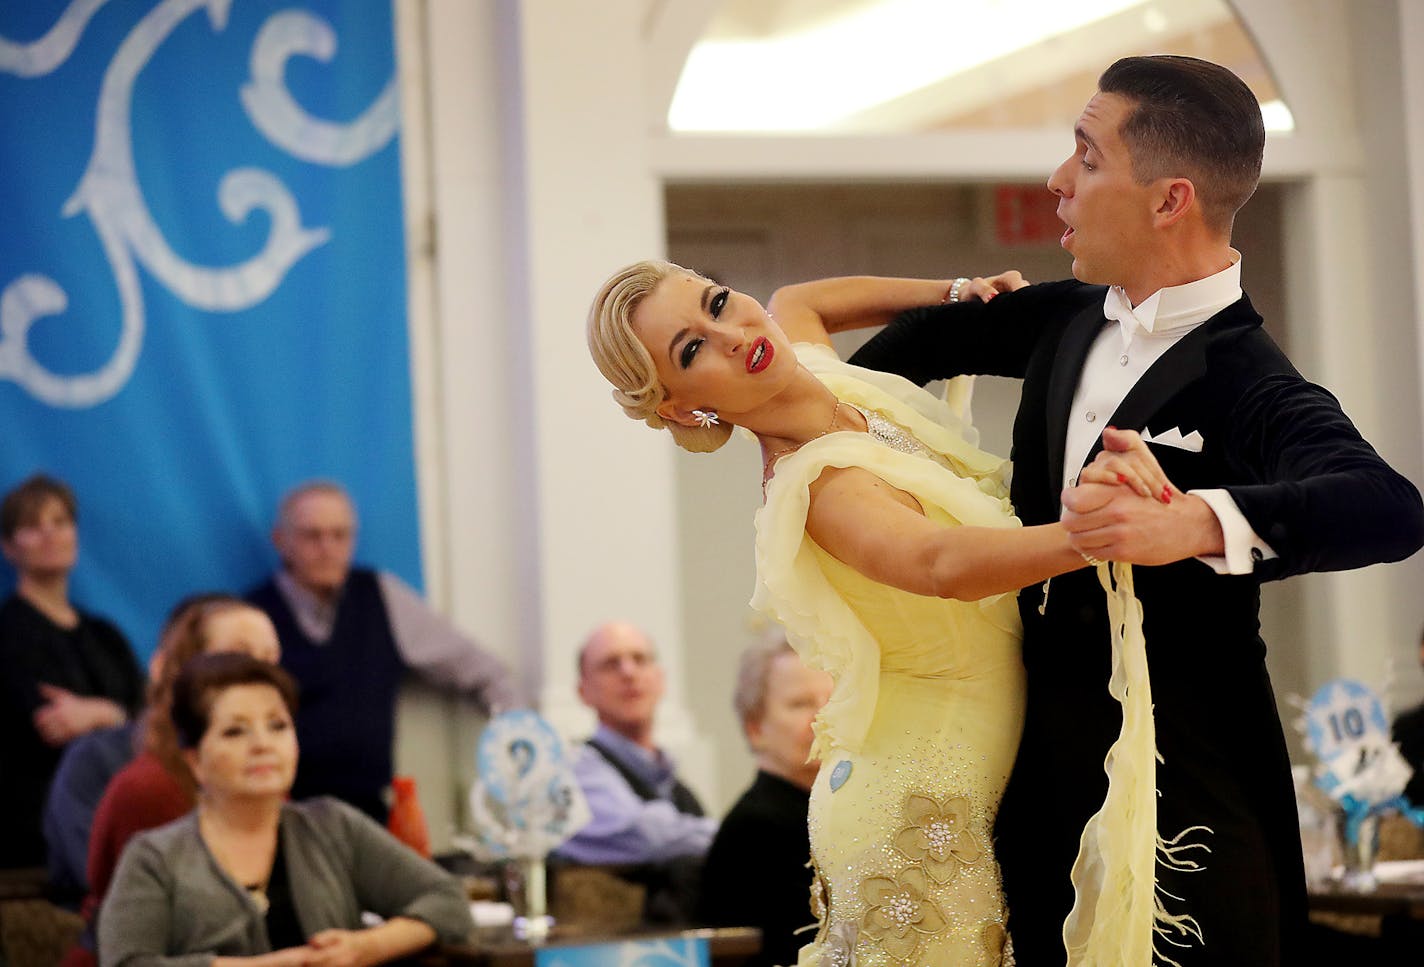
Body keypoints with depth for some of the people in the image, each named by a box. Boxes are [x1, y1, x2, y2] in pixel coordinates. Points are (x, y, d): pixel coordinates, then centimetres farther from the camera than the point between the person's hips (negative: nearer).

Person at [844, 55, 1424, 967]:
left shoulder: (1247, 386, -18)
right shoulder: (1072, 320, 7)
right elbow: (941, 334, 28)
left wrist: (1198, 522, -49)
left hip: (1181, 799, -7)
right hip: (1046, 780, 7)